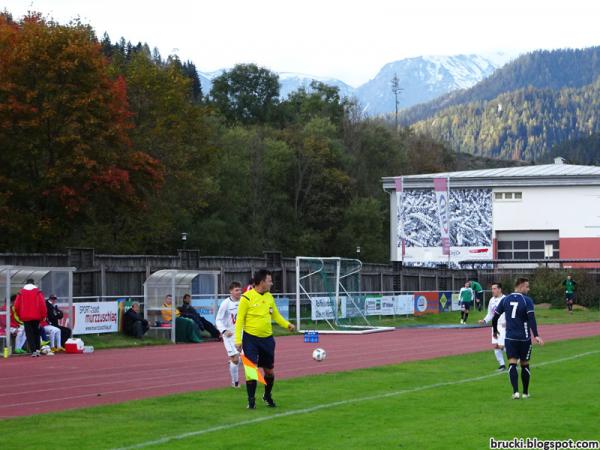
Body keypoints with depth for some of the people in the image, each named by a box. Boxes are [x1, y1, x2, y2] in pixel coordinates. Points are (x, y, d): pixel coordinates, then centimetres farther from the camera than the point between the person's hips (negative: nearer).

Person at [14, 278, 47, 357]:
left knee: (29, 334, 1)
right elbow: (42, 304, -6)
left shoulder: (21, 292, 4)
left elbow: (16, 306, 3)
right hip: (36, 316, 0)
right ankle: (37, 349, 7)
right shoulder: (38, 292, 1)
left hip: (26, 317, 0)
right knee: (36, 333, 15)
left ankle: (33, 351, -10)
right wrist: (43, 315, 2)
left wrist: (20, 315, 16)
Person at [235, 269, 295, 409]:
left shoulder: (269, 297, 6)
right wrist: (238, 340, -15)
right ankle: (251, 400, 4)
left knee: (270, 371, 11)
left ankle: (267, 396, 33)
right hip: (251, 338, -5)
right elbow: (239, 319, -10)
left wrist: (287, 325, -2)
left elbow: (276, 315, 15)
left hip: (267, 339, 5)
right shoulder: (247, 298, -12)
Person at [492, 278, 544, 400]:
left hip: (510, 337, 2)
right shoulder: (527, 300, -7)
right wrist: (536, 335, -24)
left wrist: (495, 331, 26)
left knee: (512, 364, -4)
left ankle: (515, 391, -20)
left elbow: (495, 317, 9)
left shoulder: (505, 300, 5)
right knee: (525, 364, 11)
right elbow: (531, 318, -19)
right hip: (524, 338, -2)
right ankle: (525, 393, 20)